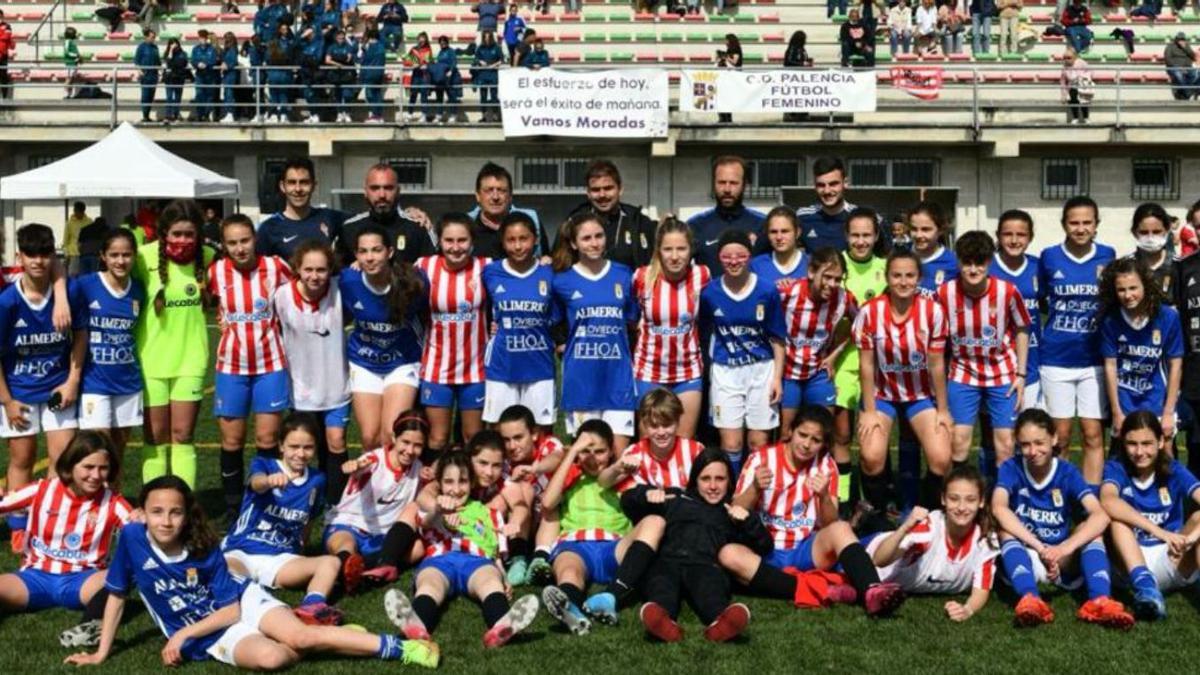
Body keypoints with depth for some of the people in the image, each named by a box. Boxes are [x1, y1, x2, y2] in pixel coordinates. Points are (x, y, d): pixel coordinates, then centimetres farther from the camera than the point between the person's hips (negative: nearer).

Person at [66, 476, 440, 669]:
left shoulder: (205, 549, -14)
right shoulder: (132, 538, -13)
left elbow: (232, 608, -11)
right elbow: (116, 596, -1)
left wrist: (182, 633, -18)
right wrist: (101, 653, 0)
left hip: (243, 601, 0)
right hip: (212, 635, 0)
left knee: (299, 635, -27)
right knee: (269, 656, -32)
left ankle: (399, 647, -19)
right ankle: (321, 642, -3)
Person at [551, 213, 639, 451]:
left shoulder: (623, 275, 4)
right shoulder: (562, 280, 2)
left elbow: (633, 320, 13)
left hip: (617, 377, 0)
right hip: (581, 379, 0)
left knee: (619, 454, -2)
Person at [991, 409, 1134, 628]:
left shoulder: (1067, 472, -4)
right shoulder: (1011, 468, -7)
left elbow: (1100, 516, -21)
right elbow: (999, 508, -27)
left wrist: (1065, 548, -37)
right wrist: (1041, 548, -36)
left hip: (1062, 563, 1)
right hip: (1024, 560, -1)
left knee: (1090, 529, -21)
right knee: (1007, 530, -29)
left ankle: (1099, 601, -41)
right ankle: (1030, 599, -51)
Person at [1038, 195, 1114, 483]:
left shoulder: (1107, 256, 2)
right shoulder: (1049, 257, 0)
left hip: (1094, 359, 0)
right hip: (1056, 359, 0)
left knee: (1093, 435, 2)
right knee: (1059, 435, 7)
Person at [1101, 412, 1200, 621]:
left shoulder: (1174, 471, -2)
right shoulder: (1116, 468, -6)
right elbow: (1108, 502, -31)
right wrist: (1160, 532, -41)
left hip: (1173, 561, 1)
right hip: (1130, 563, -1)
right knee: (1117, 517, -26)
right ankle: (1145, 585, -46)